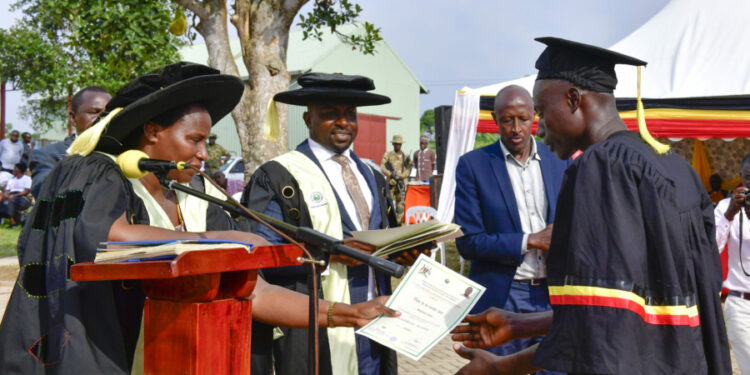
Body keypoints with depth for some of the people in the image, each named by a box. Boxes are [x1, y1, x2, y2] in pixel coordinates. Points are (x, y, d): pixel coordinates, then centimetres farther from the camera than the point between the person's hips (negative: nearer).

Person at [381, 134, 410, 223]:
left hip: (401, 182, 2)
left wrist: (400, 176, -12)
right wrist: (391, 174, -16)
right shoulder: (387, 155, 6)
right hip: (391, 183, -2)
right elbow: (382, 168, -2)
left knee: (400, 203, 0)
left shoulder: (406, 156, 12)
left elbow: (408, 170, 6)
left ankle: (398, 222, 3)